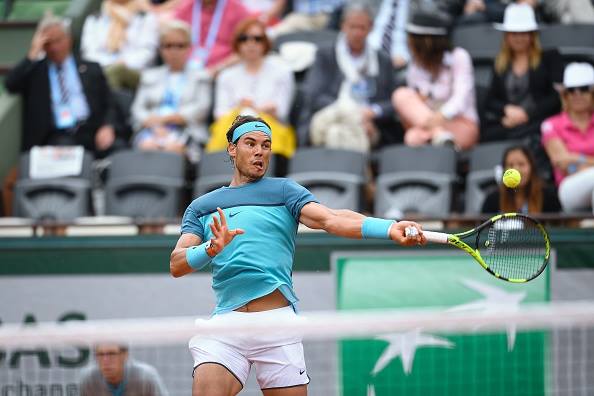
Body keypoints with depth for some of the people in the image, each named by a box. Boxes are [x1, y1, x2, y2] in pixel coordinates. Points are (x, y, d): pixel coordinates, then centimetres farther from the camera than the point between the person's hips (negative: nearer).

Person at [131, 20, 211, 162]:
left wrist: (165, 118, -4)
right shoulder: (150, 76, 27)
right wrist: (154, 125, -8)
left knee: (172, 147, -39)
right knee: (148, 146, -36)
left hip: (186, 131, -2)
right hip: (151, 130, 2)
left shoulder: (200, 77, 20)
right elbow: (138, 109, 15)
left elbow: (201, 109, 5)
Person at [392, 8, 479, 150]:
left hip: (462, 127, -5)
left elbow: (461, 97, -18)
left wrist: (441, 116, -36)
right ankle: (439, 134, -43)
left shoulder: (458, 57, -3)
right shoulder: (416, 66, 12)